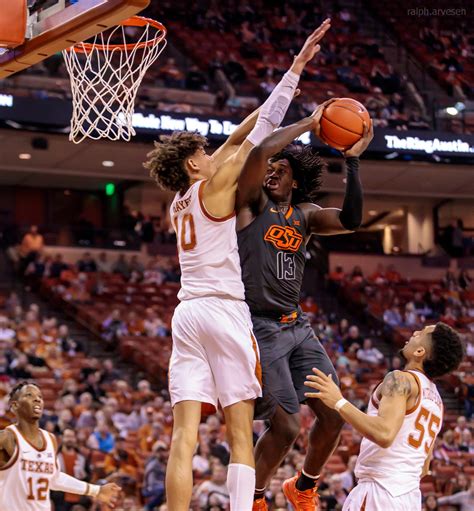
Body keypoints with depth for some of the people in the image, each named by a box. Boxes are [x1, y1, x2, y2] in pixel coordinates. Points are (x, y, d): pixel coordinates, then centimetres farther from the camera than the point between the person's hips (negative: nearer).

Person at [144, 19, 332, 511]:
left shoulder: (180, 201, 20)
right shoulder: (216, 185, 1)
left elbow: (232, 142, 31)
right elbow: (264, 129, 1)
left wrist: (267, 106, 34)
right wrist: (298, 64, 4)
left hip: (186, 314, 7)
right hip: (224, 310, -7)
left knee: (184, 434, -2)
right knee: (240, 434, -7)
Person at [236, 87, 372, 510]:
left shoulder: (306, 215, 14)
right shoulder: (253, 203, -2)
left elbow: (351, 220, -4)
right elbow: (261, 151, -21)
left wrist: (353, 160, -6)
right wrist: (308, 124, -12)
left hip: (297, 326, 7)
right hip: (261, 328, -6)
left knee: (334, 416, 3)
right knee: (286, 426, -12)